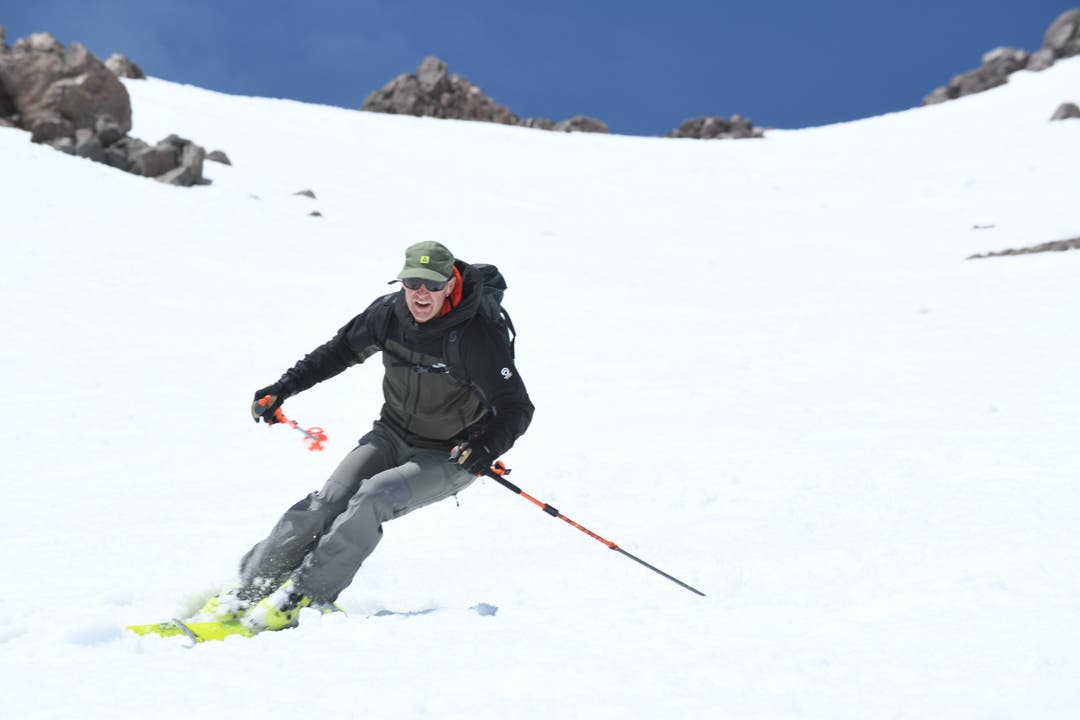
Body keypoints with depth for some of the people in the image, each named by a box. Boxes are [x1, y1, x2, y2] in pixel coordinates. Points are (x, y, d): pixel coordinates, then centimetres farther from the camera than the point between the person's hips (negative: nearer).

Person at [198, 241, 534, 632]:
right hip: (392, 435, 5)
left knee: (372, 498, -28)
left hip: (450, 457, -5)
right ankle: (248, 589, -9)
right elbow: (341, 350, 8)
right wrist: (283, 388, 4)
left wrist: (488, 448, -40)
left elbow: (516, 409, -22)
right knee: (330, 500, -15)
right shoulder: (390, 312, -10)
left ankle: (304, 594, -21)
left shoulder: (479, 336, -25)